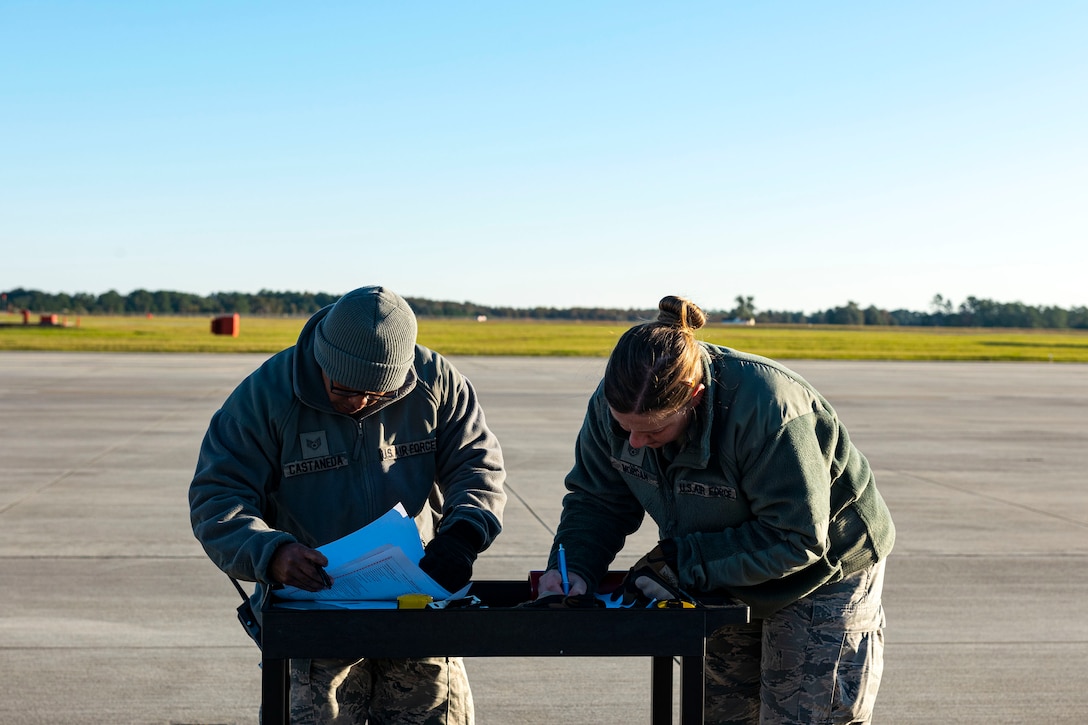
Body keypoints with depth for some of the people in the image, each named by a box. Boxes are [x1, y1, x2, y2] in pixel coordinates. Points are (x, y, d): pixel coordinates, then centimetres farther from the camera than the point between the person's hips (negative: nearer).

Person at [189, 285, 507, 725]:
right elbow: (216, 498, -10)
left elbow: (478, 464, 4)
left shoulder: (435, 380, -3)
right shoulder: (266, 393, -9)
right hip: (313, 602, -2)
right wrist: (270, 553, -30)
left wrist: (462, 534, -17)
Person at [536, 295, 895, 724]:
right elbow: (597, 500, -7)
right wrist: (573, 565, -27)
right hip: (725, 581, 6)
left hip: (822, 571, -6)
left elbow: (796, 539, -33)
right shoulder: (614, 403, -19)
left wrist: (680, 564, -34)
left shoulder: (768, 410, -39)